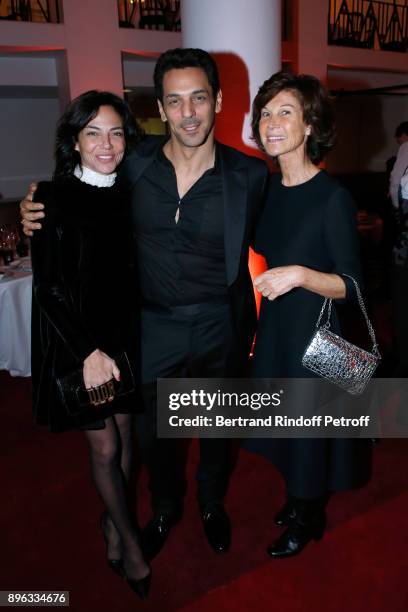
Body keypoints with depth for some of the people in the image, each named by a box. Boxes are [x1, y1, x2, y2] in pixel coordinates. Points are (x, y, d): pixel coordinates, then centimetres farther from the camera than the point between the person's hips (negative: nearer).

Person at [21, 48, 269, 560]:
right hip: (153, 326, 1)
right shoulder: (135, 163, -9)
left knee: (217, 427, 21)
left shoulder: (248, 175, -11)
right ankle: (165, 508, 50)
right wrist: (39, 212, -9)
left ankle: (212, 503, 53)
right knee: (149, 431, 18)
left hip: (220, 327, 0)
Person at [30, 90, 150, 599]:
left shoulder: (128, 195, 2)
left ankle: (111, 521, 39)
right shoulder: (53, 198, -12)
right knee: (104, 446, 7)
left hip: (124, 334, 4)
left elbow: (134, 271, 6)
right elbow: (48, 286, -14)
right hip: (75, 339, -4)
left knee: (123, 435, 14)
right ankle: (130, 542, 29)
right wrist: (88, 351, -19)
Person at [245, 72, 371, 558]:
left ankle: (308, 518, 37)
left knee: (309, 424, 11)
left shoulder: (332, 197, -18)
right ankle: (298, 496, 46)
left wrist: (299, 274, -32)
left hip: (314, 330, -6)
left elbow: (351, 285, -17)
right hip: (274, 326, 6)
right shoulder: (268, 189, 1)